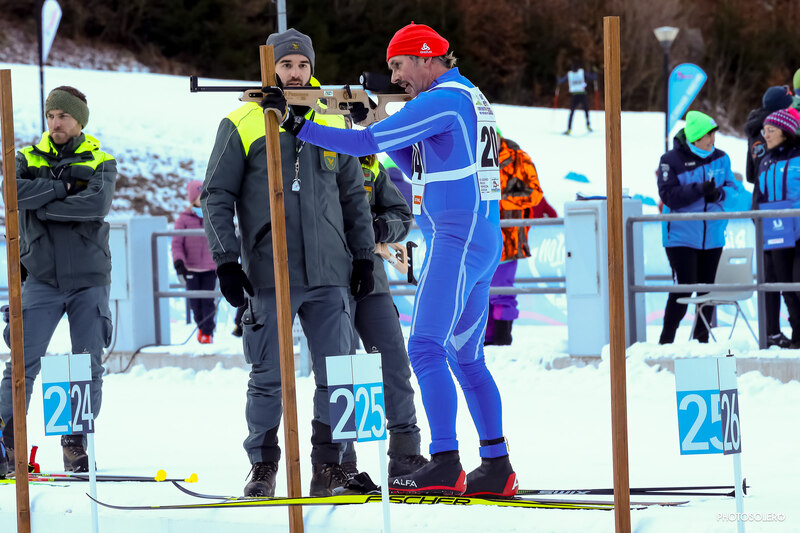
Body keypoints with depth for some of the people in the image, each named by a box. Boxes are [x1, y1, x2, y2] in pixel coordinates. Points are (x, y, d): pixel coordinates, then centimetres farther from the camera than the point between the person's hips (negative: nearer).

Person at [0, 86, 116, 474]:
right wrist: (62, 186, -15)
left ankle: (76, 444, 10)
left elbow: (98, 204, -14)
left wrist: (43, 206, -13)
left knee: (89, 368, 1)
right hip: (42, 278, 0)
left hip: (89, 278, 0)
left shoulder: (101, 163, 6)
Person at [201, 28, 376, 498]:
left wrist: (363, 257, 13)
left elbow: (354, 197, 19)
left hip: (329, 275, 3)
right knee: (269, 377, 0)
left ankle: (329, 465, 6)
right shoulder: (242, 125, 2)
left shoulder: (332, 125, 11)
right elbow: (217, 197, 2)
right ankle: (263, 467, 10)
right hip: (270, 277, -3)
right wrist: (226, 260, -5)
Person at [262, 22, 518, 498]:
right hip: (481, 239, 10)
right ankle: (497, 469, 13)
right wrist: (373, 120, 19)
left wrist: (297, 125, -15)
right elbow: (420, 167, 26)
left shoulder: (441, 101, -12)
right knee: (465, 357, 13)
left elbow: (368, 143, -17)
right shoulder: (469, 97, 19)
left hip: (457, 238, -10)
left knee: (426, 347, -15)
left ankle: (445, 465, -22)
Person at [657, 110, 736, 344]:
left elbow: (731, 187, 8)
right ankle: (666, 340, -1)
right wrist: (700, 190, -26)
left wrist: (719, 193, -15)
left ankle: (702, 338, 19)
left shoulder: (720, 158, 5)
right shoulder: (671, 161, -9)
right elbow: (669, 196, -17)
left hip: (712, 235, 5)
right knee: (684, 287, -12)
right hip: (681, 235, -5)